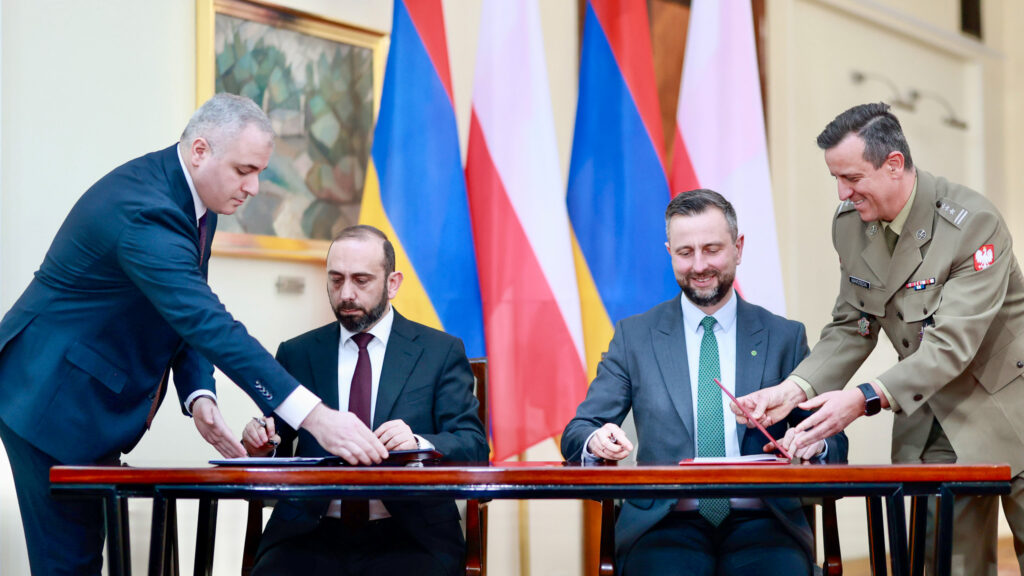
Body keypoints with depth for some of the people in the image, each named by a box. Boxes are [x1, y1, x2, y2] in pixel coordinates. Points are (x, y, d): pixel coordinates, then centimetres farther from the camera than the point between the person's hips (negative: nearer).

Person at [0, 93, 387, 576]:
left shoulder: (191, 194, 2)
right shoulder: (141, 209, -29)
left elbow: (189, 314, 9)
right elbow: (211, 326, -37)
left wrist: (198, 394, -10)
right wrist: (313, 417, -41)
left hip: (99, 404, 10)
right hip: (53, 400, -9)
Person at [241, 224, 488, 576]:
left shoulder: (441, 352, 9)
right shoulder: (295, 355, 15)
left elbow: (474, 448, 1)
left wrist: (418, 444, -20)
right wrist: (258, 444, -10)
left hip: (409, 537, -1)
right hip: (311, 535, 1)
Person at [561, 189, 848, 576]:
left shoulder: (785, 337, 13)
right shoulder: (634, 337, 13)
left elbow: (835, 444, 13)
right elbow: (577, 433, 9)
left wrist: (815, 444, -12)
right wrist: (597, 440, -15)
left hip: (760, 524, 1)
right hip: (664, 525, -1)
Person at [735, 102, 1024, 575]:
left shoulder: (974, 224, -23)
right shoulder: (849, 223, -2)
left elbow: (952, 345, -29)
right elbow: (851, 327, 4)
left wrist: (865, 400, -39)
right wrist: (794, 389, -14)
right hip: (931, 418, 6)